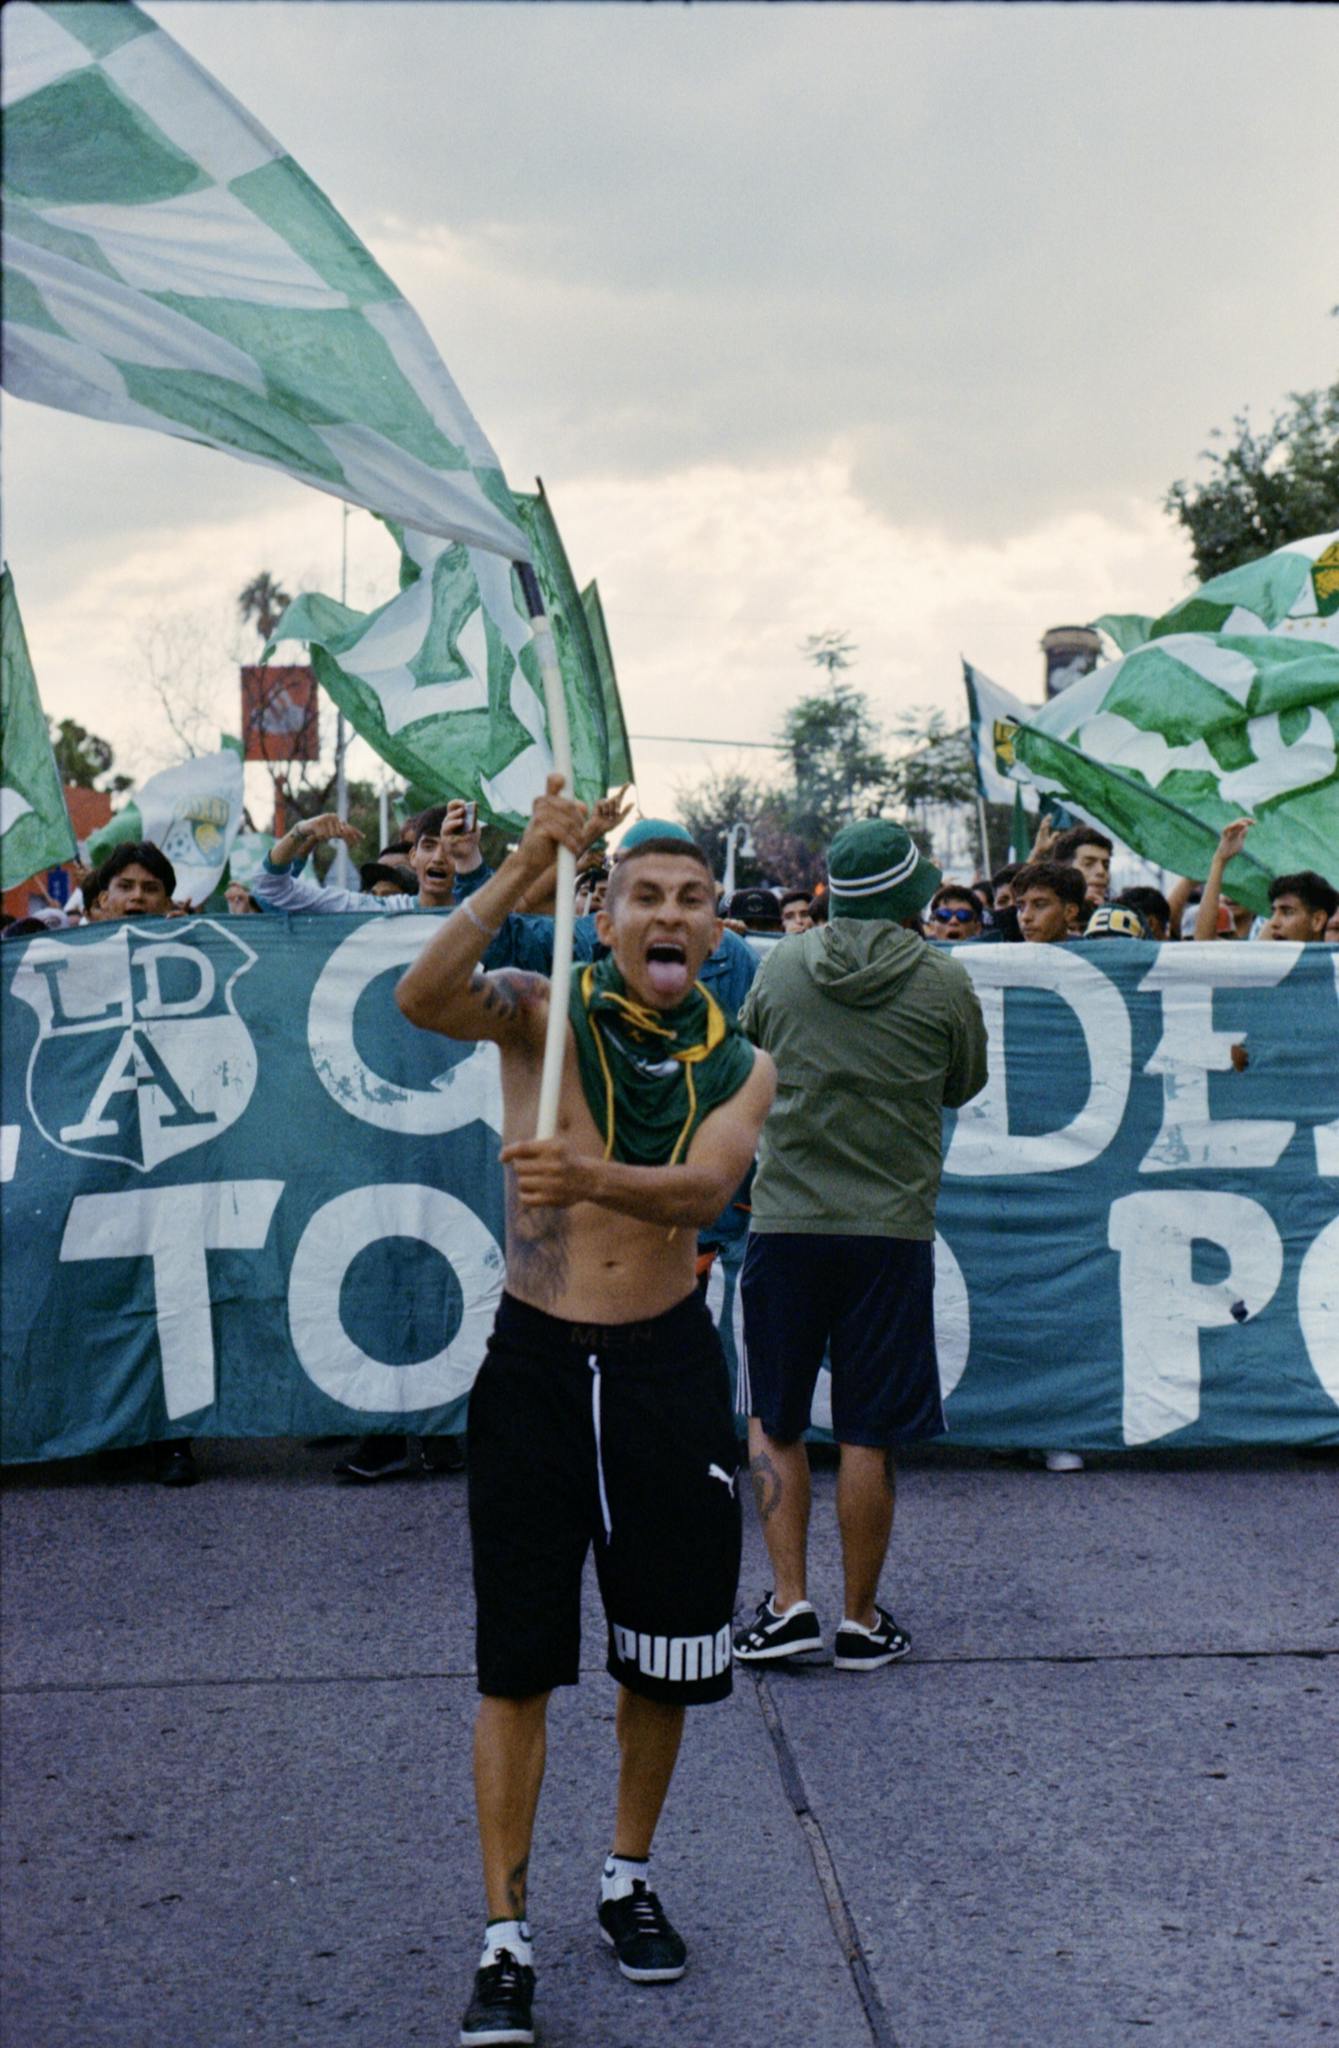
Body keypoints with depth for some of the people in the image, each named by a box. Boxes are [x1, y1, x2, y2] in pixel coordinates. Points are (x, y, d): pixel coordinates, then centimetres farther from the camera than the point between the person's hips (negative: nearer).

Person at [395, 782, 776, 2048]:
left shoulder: (739, 1066, 4)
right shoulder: (541, 1013, -2)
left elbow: (702, 1188, -16)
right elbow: (423, 999, -24)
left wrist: (590, 1176, -36)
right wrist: (524, 868, -34)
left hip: (666, 1368, 3)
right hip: (536, 1362, -2)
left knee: (664, 1652, 12)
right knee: (517, 1662, 0)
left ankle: (629, 1880, 34)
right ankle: (505, 1940, 9)